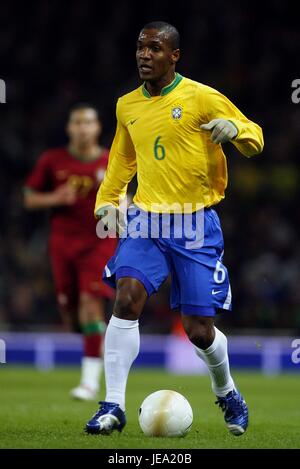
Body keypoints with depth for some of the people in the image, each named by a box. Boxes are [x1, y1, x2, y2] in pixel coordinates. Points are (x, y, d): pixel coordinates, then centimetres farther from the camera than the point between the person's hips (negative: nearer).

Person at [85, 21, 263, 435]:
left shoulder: (201, 98, -5)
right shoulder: (127, 106, 10)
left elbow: (254, 139, -3)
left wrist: (234, 128, -25)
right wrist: (107, 200, 14)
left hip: (195, 222, -3)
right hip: (145, 219, 3)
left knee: (199, 330, 0)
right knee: (127, 298, -20)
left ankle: (227, 392, 30)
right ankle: (114, 405, -15)